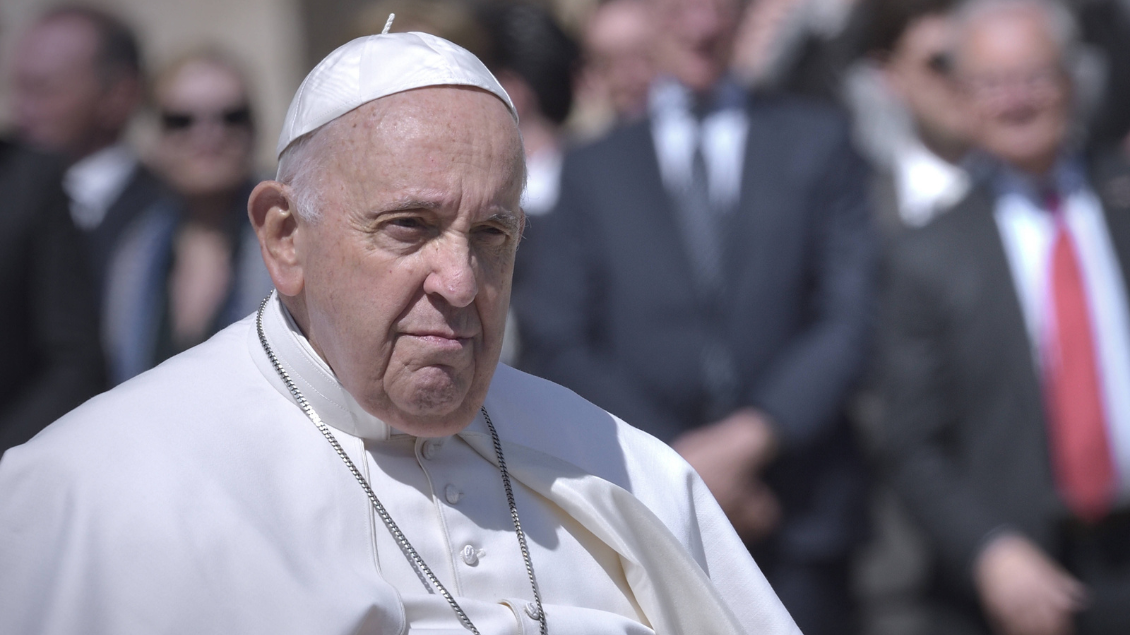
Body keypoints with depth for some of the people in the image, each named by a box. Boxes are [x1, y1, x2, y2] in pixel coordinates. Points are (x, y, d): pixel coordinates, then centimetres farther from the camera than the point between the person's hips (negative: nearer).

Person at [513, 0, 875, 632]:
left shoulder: (818, 141, 11)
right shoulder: (594, 168, 11)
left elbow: (852, 319, 3)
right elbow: (558, 346, 4)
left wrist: (755, 434, -9)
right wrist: (675, 460, -7)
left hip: (799, 521, 0)